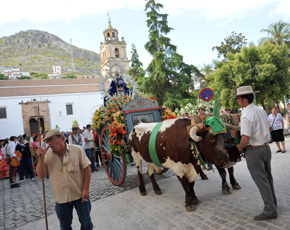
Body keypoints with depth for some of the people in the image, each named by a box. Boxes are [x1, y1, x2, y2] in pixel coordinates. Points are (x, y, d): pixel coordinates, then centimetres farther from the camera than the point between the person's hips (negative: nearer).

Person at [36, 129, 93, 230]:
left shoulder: (76, 150, -10)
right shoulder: (48, 155, -4)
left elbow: (86, 168, -8)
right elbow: (41, 175, -6)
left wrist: (86, 188, -11)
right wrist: (41, 158, -19)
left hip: (80, 195, -2)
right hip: (61, 198, 2)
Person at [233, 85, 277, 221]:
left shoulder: (246, 115, -23)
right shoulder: (261, 111, 5)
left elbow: (245, 139, -28)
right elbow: (270, 129, 17)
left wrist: (240, 147, -10)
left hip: (253, 151, -9)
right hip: (266, 147, 9)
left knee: (261, 180, 3)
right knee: (267, 177, 23)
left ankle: (270, 211, 13)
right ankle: (273, 203, 41)